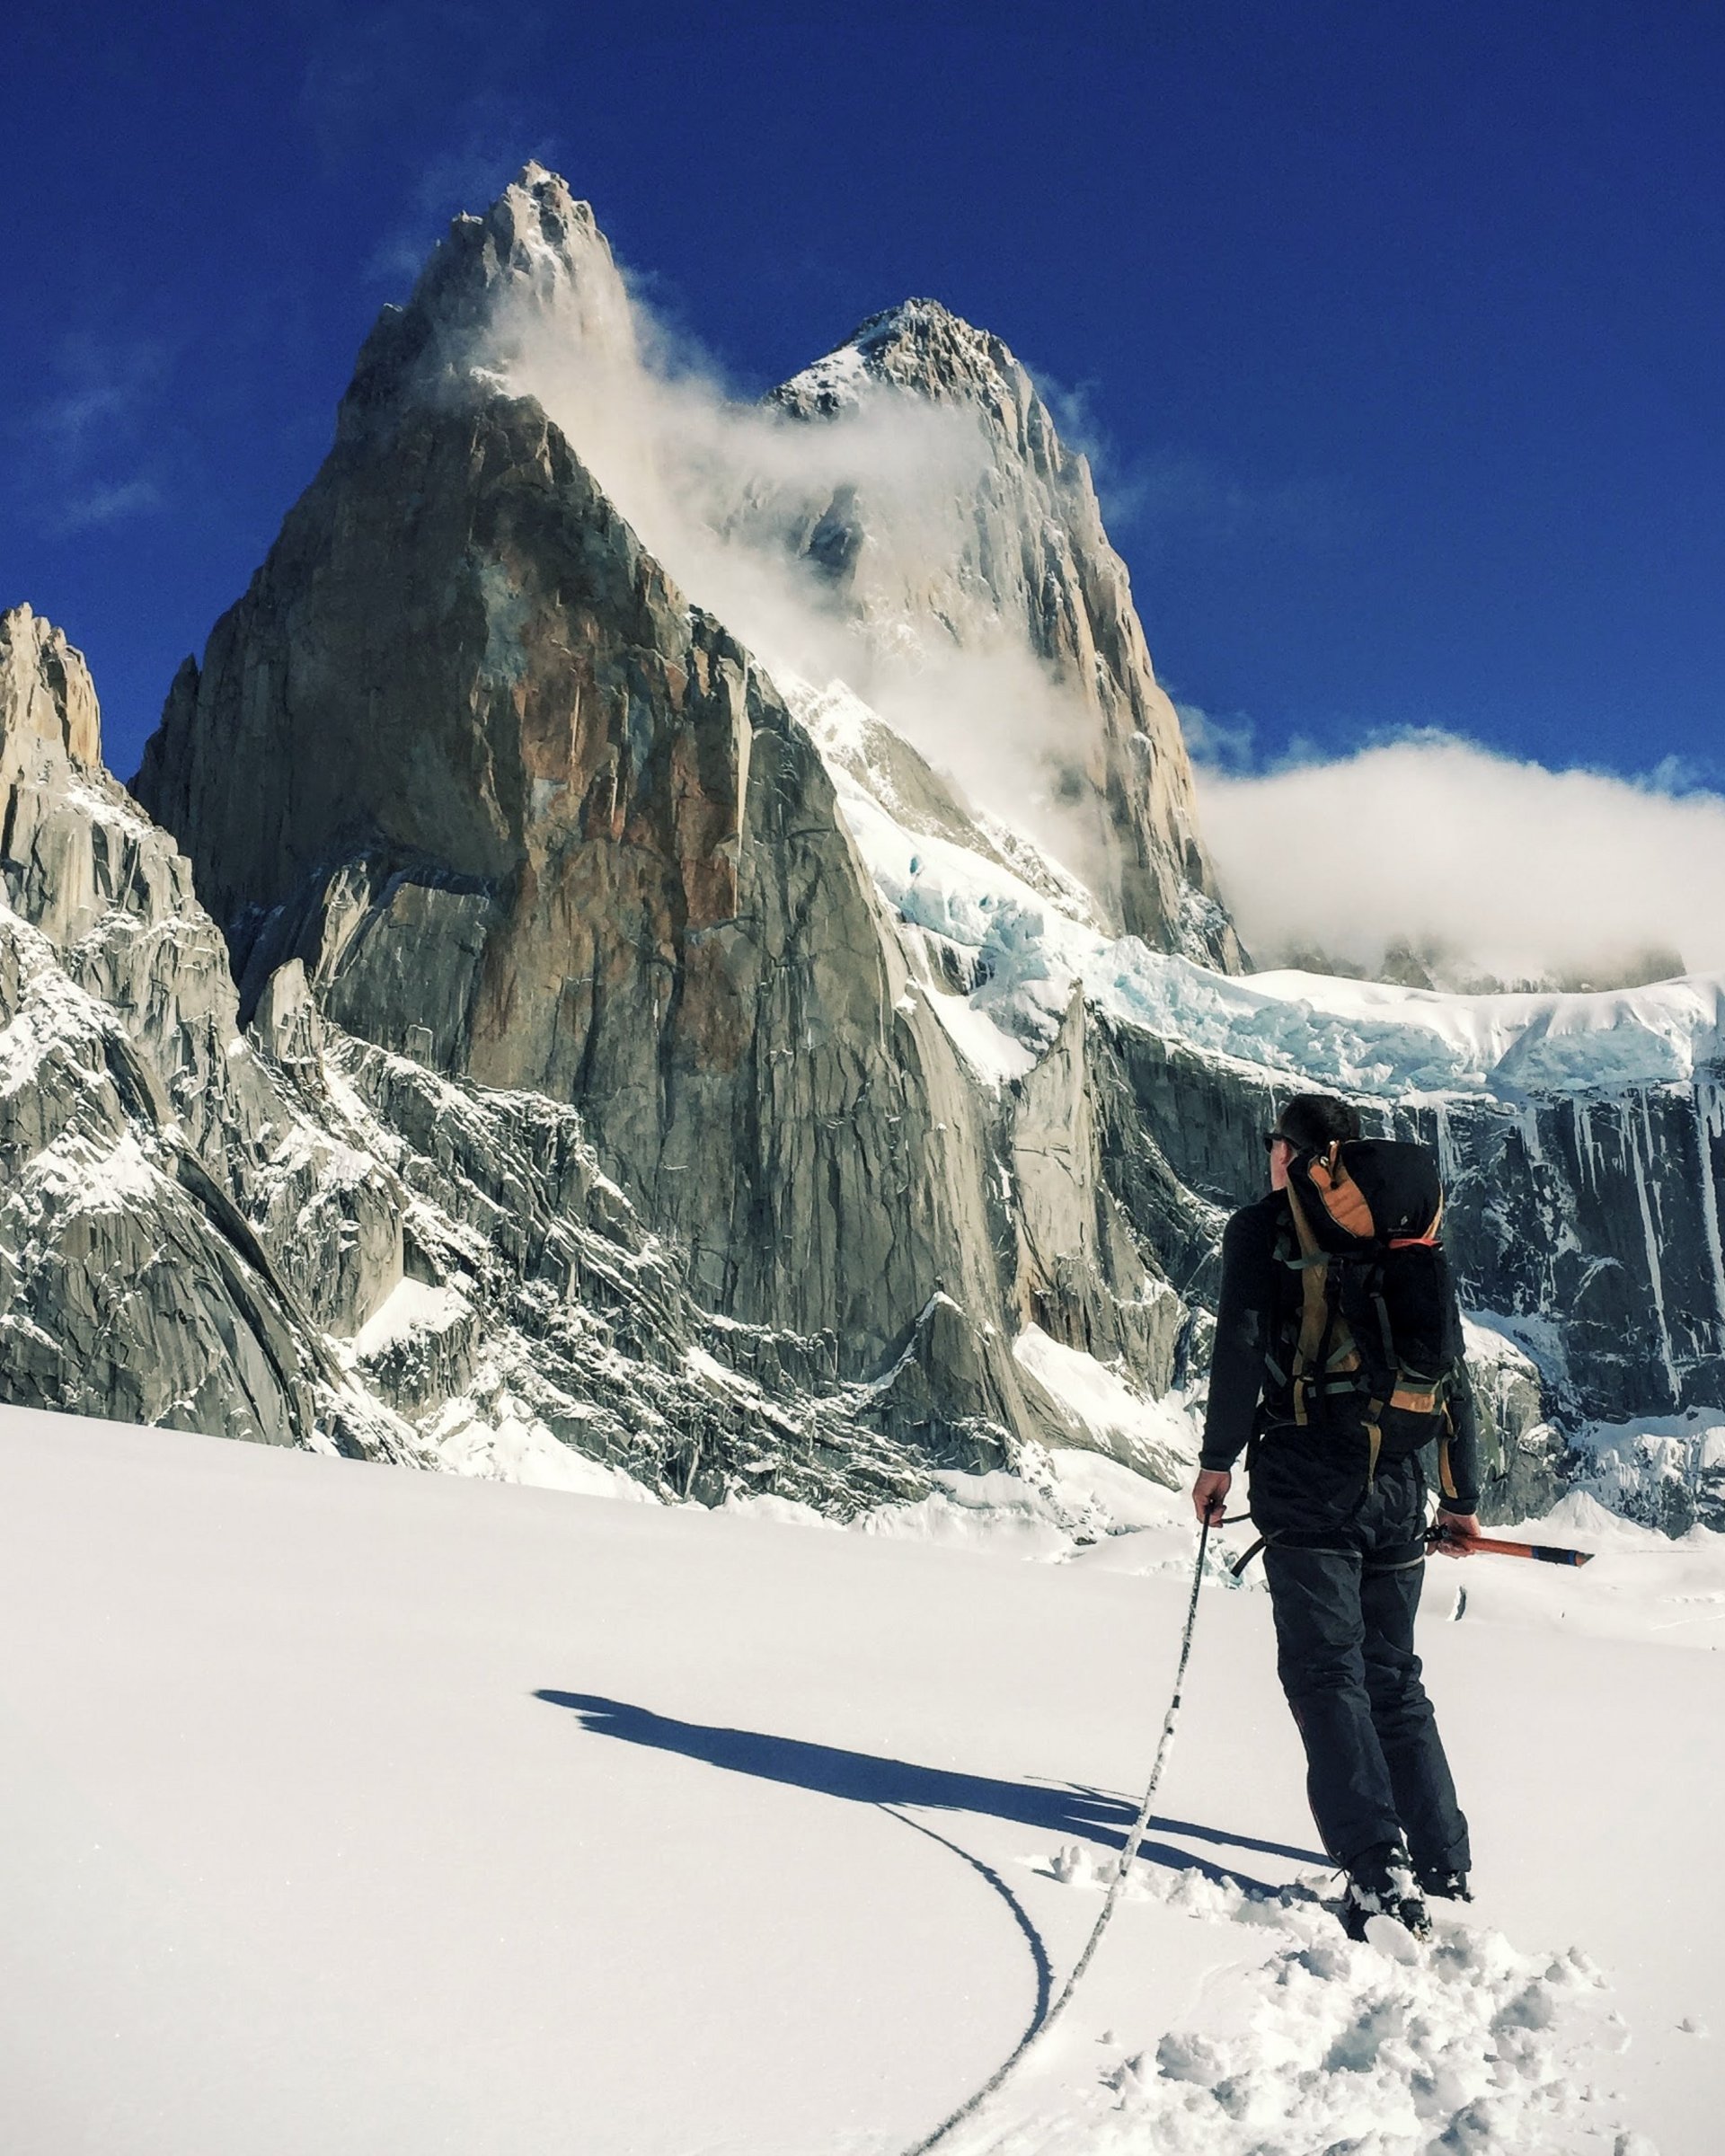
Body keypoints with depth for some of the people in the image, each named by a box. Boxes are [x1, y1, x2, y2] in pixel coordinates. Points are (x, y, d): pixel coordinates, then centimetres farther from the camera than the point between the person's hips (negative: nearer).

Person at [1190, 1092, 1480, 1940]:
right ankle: (1444, 1866, 12)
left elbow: (1240, 1346, -9)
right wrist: (1461, 1497, 19)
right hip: (1397, 1484, 5)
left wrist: (1217, 1458, -1)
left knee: (1326, 1671, -4)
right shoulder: (1412, 1234, 14)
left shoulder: (1264, 1226, 2)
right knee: (1393, 1675, 14)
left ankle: (1378, 1867, -15)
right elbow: (1454, 1373, 14)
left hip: (1308, 1477, -5)